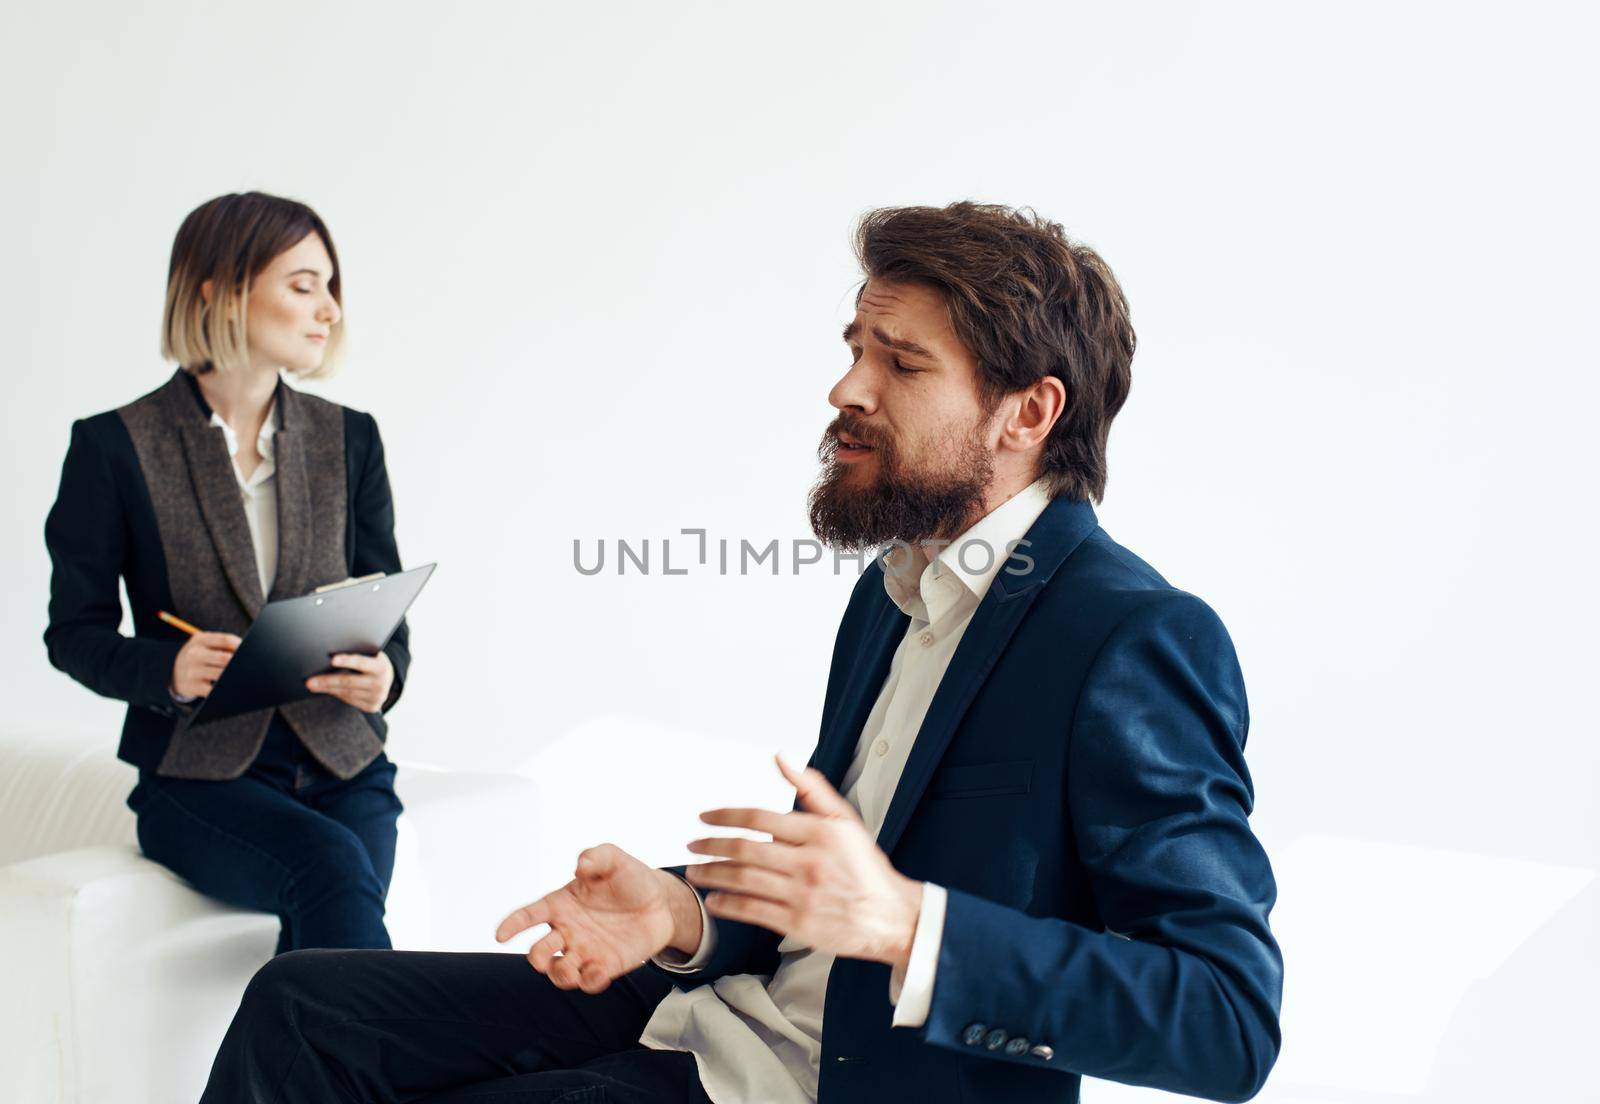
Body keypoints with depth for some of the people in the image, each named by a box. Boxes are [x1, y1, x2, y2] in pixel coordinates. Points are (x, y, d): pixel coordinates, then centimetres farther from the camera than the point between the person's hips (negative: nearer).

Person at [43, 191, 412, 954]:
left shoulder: (348, 439, 9)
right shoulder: (116, 446, -1)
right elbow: (74, 632, 2)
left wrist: (384, 673, -14)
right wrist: (169, 670, -19)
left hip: (341, 762, 3)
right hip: (200, 776, -3)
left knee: (325, 940, -26)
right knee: (330, 865, -32)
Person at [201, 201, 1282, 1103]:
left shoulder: (1141, 641, -18)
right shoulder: (899, 586, 11)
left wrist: (903, 919, -30)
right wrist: (684, 912, -6)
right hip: (726, 1005, 8)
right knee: (301, 1005, 0)